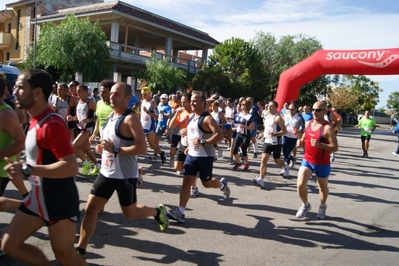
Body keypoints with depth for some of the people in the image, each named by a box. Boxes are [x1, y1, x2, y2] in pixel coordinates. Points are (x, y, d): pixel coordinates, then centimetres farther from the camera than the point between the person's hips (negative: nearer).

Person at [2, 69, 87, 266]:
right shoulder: (35, 121, 8)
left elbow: (71, 166, -30)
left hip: (59, 200, -9)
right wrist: (23, 169, 10)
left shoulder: (52, 124, -23)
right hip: (38, 197, 9)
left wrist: (27, 170, -30)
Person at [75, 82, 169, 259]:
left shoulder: (131, 119, -19)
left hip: (125, 175, -7)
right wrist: (102, 147, 4)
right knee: (91, 208, 4)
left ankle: (157, 212, 36)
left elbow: (142, 148, -27)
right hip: (106, 172, 7)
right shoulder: (111, 115, 8)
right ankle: (81, 249, 15)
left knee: (130, 214, 9)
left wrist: (115, 150, -28)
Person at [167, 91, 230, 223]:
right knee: (186, 181, -2)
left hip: (205, 156, -7)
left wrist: (203, 143, -34)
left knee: (206, 182, 9)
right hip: (192, 155, 7)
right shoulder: (192, 117, 9)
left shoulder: (207, 118, -17)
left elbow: (220, 135, -26)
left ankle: (222, 184, 43)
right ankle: (180, 212, -2)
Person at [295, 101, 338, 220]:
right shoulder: (308, 123, 1)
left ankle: (322, 206, 44)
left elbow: (335, 147, -22)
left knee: (323, 187, 16)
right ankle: (305, 205, 20)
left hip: (322, 164, -4)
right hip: (307, 160, 5)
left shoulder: (328, 128, -20)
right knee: (300, 184, -7)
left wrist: (319, 144, -35)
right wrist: (300, 141, -6)